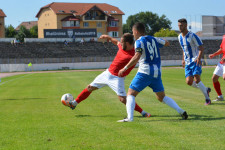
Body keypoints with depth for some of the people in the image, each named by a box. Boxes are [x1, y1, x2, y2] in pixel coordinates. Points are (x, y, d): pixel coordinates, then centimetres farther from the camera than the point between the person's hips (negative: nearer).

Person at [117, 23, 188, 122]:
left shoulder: (139, 41, -5)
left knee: (131, 94, 0)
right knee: (162, 97, 17)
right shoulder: (153, 39, 14)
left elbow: (137, 57, -20)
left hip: (145, 72, -6)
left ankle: (130, 118, -17)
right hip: (157, 72, 6)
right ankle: (180, 111, 3)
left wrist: (125, 68, -20)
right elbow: (167, 43, 29)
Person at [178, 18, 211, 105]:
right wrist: (183, 59, 18)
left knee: (197, 80, -19)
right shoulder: (180, 37, 11)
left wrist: (198, 58, -26)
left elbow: (201, 48, -12)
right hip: (188, 62, 7)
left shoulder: (192, 36, -11)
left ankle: (207, 99, -6)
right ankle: (206, 90, 17)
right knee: (189, 82, -6)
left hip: (195, 61, -7)